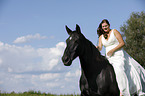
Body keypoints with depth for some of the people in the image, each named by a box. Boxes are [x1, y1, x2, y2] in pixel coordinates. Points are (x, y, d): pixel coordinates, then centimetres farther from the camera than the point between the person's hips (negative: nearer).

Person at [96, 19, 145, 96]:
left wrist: (112, 50, -13)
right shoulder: (101, 37, 17)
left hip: (118, 55, -5)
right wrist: (97, 48, -20)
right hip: (109, 58, 5)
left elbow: (122, 43, -4)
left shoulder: (114, 31, 3)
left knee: (119, 70, -26)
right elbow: (100, 48, 5)